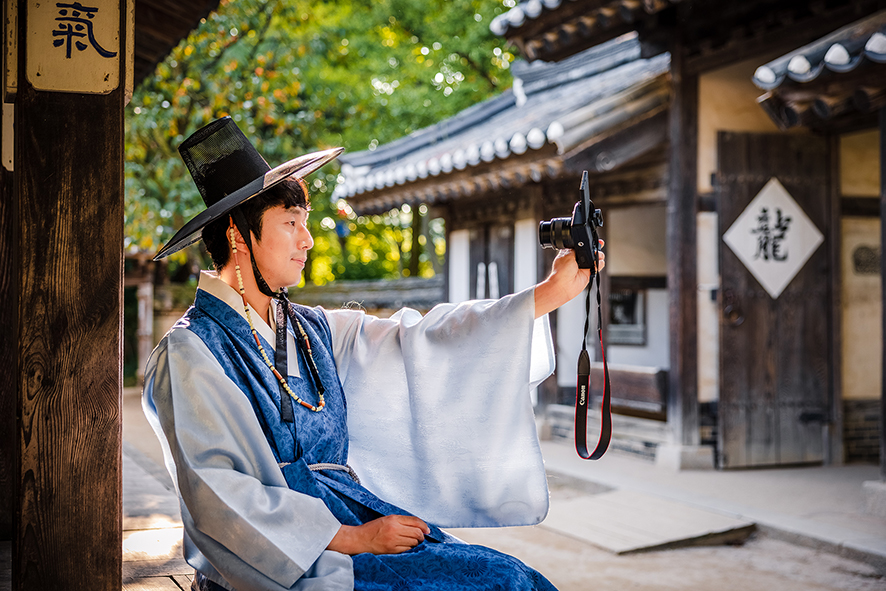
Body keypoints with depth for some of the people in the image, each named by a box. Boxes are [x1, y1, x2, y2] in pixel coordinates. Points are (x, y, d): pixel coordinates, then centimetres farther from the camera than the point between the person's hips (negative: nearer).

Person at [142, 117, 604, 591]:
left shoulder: (313, 331, 12)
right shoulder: (190, 354, -8)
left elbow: (422, 346, 6)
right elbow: (219, 502, -15)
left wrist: (552, 291, 1)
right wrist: (354, 539, -17)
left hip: (356, 515, 7)